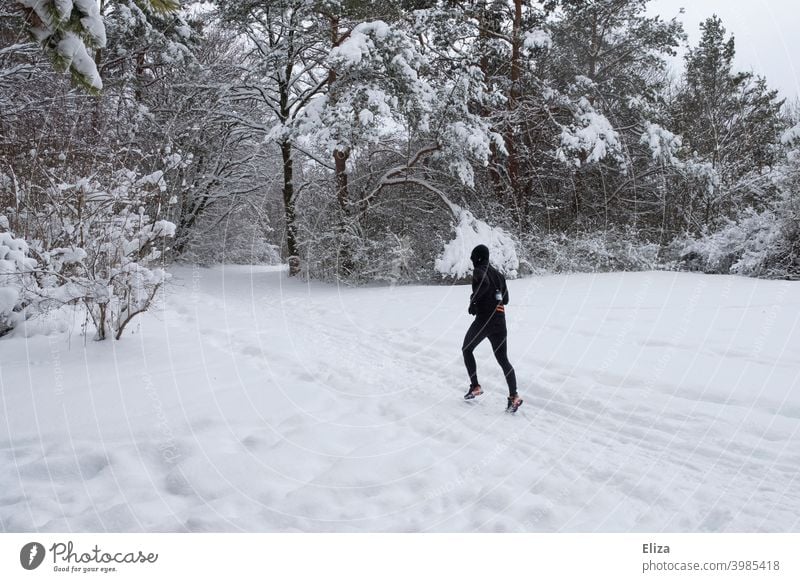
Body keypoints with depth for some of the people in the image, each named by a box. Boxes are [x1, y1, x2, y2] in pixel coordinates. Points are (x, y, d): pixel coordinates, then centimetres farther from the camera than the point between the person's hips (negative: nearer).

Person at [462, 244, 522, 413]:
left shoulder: (479, 270, -3)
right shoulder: (498, 274, 18)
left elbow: (484, 283, -27)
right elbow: (505, 299, 20)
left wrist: (473, 300, -15)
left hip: (484, 318, -6)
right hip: (500, 321, 6)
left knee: (467, 350, 16)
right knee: (503, 360, 6)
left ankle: (475, 386, 11)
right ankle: (514, 396, -8)